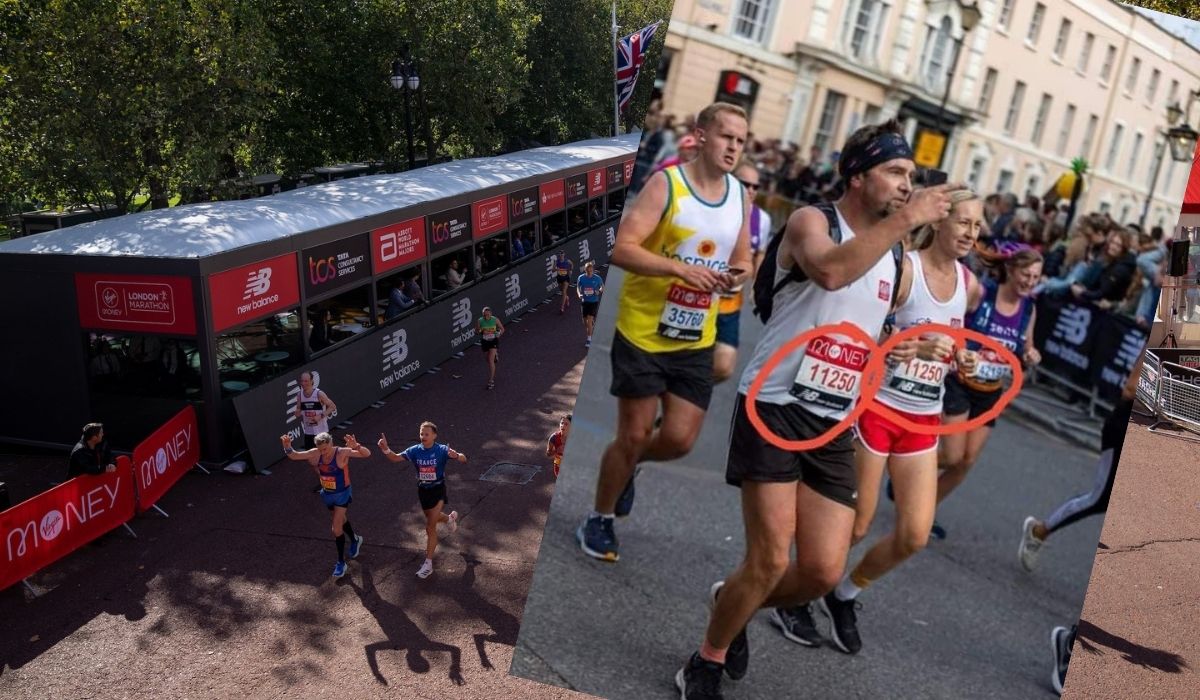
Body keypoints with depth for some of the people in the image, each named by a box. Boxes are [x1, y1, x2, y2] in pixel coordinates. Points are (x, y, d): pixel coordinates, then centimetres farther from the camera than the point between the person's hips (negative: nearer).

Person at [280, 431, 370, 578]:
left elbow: (367, 454, -37)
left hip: (342, 494, -6)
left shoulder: (343, 453, -27)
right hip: (327, 494, 6)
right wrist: (287, 446, -29)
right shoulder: (316, 453, -12)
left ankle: (341, 562, 6)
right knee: (341, 520, 27)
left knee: (336, 529, -9)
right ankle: (355, 540, 55)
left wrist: (355, 446, -57)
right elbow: (294, 456, -7)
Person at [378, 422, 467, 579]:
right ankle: (450, 518, 62)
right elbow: (395, 458, -11)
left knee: (430, 527, -10)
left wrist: (456, 456, -50)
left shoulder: (441, 450, -19)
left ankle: (428, 564, -1)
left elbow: (463, 459, -26)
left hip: (438, 490, -5)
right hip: (423, 490, 5)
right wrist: (385, 449, -33)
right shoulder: (415, 450, -8)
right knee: (432, 519, 27)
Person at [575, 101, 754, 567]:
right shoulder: (666, 184, -12)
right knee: (633, 435, 3)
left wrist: (739, 275, -7)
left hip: (696, 341, 5)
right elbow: (622, 249, -20)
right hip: (643, 333, -5)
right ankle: (599, 519, 26)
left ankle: (627, 466, 37)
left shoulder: (741, 196, 6)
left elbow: (741, 260, 17)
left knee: (680, 439, 3)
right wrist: (679, 268, -32)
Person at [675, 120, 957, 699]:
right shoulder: (812, 220, -6)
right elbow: (830, 270, -31)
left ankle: (731, 602, 32)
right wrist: (906, 219, -29)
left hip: (835, 423, 6)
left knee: (824, 572, 1)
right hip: (775, 407, -6)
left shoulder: (896, 259, 13)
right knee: (771, 560, -9)